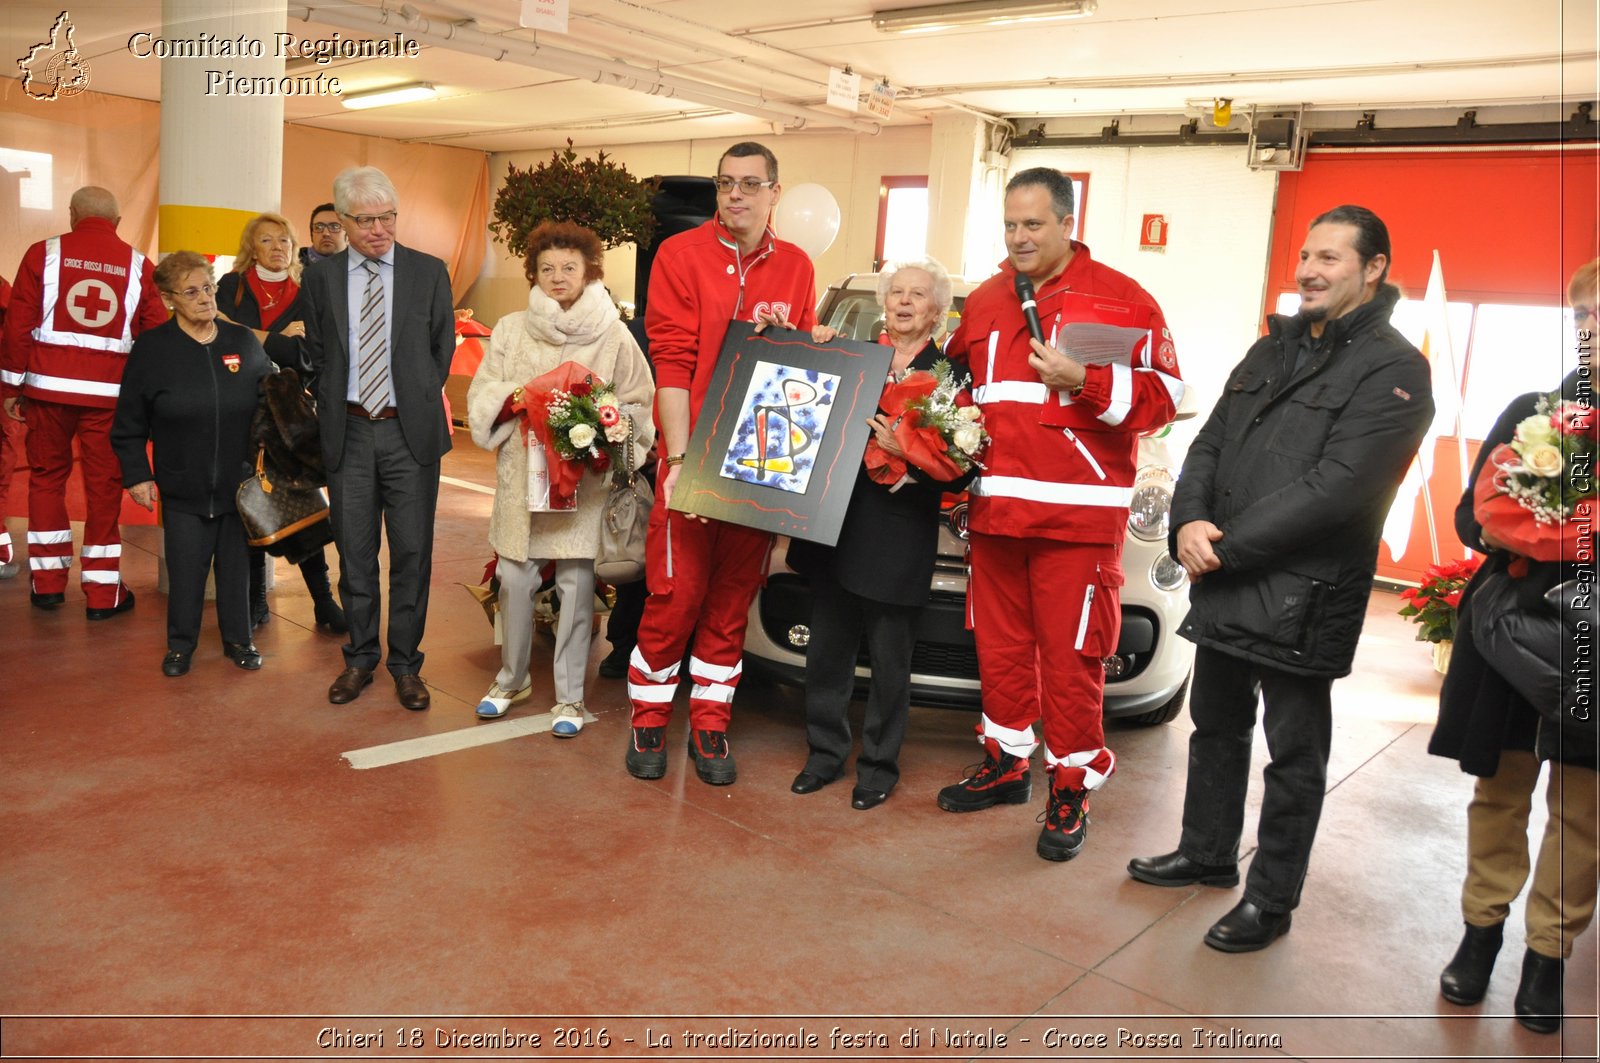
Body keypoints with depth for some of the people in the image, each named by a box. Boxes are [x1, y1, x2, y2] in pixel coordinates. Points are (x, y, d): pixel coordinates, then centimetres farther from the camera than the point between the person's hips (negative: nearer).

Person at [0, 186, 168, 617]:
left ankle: (47, 582, 20)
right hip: (109, 390, -1)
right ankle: (102, 591, 8)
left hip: (49, 386, 1)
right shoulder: (138, 266, 2)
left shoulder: (44, 254, 1)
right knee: (104, 485, 5)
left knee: (46, 476, 15)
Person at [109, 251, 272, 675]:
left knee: (236, 564, 8)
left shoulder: (244, 341, 2)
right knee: (185, 568, 4)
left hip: (240, 483, 1)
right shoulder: (151, 349, -3)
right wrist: (136, 475, -2)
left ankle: (237, 639, 22)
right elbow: (129, 424, 2)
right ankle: (181, 644, 21)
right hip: (182, 487, -1)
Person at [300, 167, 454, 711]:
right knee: (354, 552, 9)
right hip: (348, 431, 1)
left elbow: (442, 349, 8)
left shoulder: (430, 272, 2)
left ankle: (405, 663, 15)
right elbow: (317, 353, 11)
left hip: (410, 431, -1)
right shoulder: (319, 276, 5)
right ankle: (360, 659, 23)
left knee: (412, 550, 2)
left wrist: (417, 402, 7)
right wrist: (335, 408, 6)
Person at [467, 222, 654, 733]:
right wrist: (512, 399, -11)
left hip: (584, 478, -2)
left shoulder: (614, 336, -1)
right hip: (521, 473, 2)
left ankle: (569, 696, 16)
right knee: (514, 579, 7)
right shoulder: (510, 330, 7)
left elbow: (639, 407, 1)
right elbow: (481, 395, 9)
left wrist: (612, 423, -18)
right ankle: (512, 678, 30)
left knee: (577, 583, 1)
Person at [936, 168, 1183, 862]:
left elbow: (1161, 396, -7)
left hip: (1077, 512, -5)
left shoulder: (1120, 299, -2)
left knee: (1071, 654, -2)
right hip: (994, 507, 6)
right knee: (998, 643, 13)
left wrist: (1083, 380, -19)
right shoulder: (984, 302, 15)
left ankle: (1073, 787, 11)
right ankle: (1005, 762, 29)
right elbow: (956, 381, 27)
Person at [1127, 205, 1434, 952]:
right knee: (1217, 728, 20)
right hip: (1223, 585, 7)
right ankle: (1207, 855, 38)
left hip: (1301, 599, -7)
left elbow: (1333, 489, -20)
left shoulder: (1393, 370, -10)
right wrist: (1189, 522, -9)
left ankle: (1270, 901, 21)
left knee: (1293, 756, 6)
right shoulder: (1272, 349, 13)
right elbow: (1209, 443, 10)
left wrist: (1224, 548, -18)